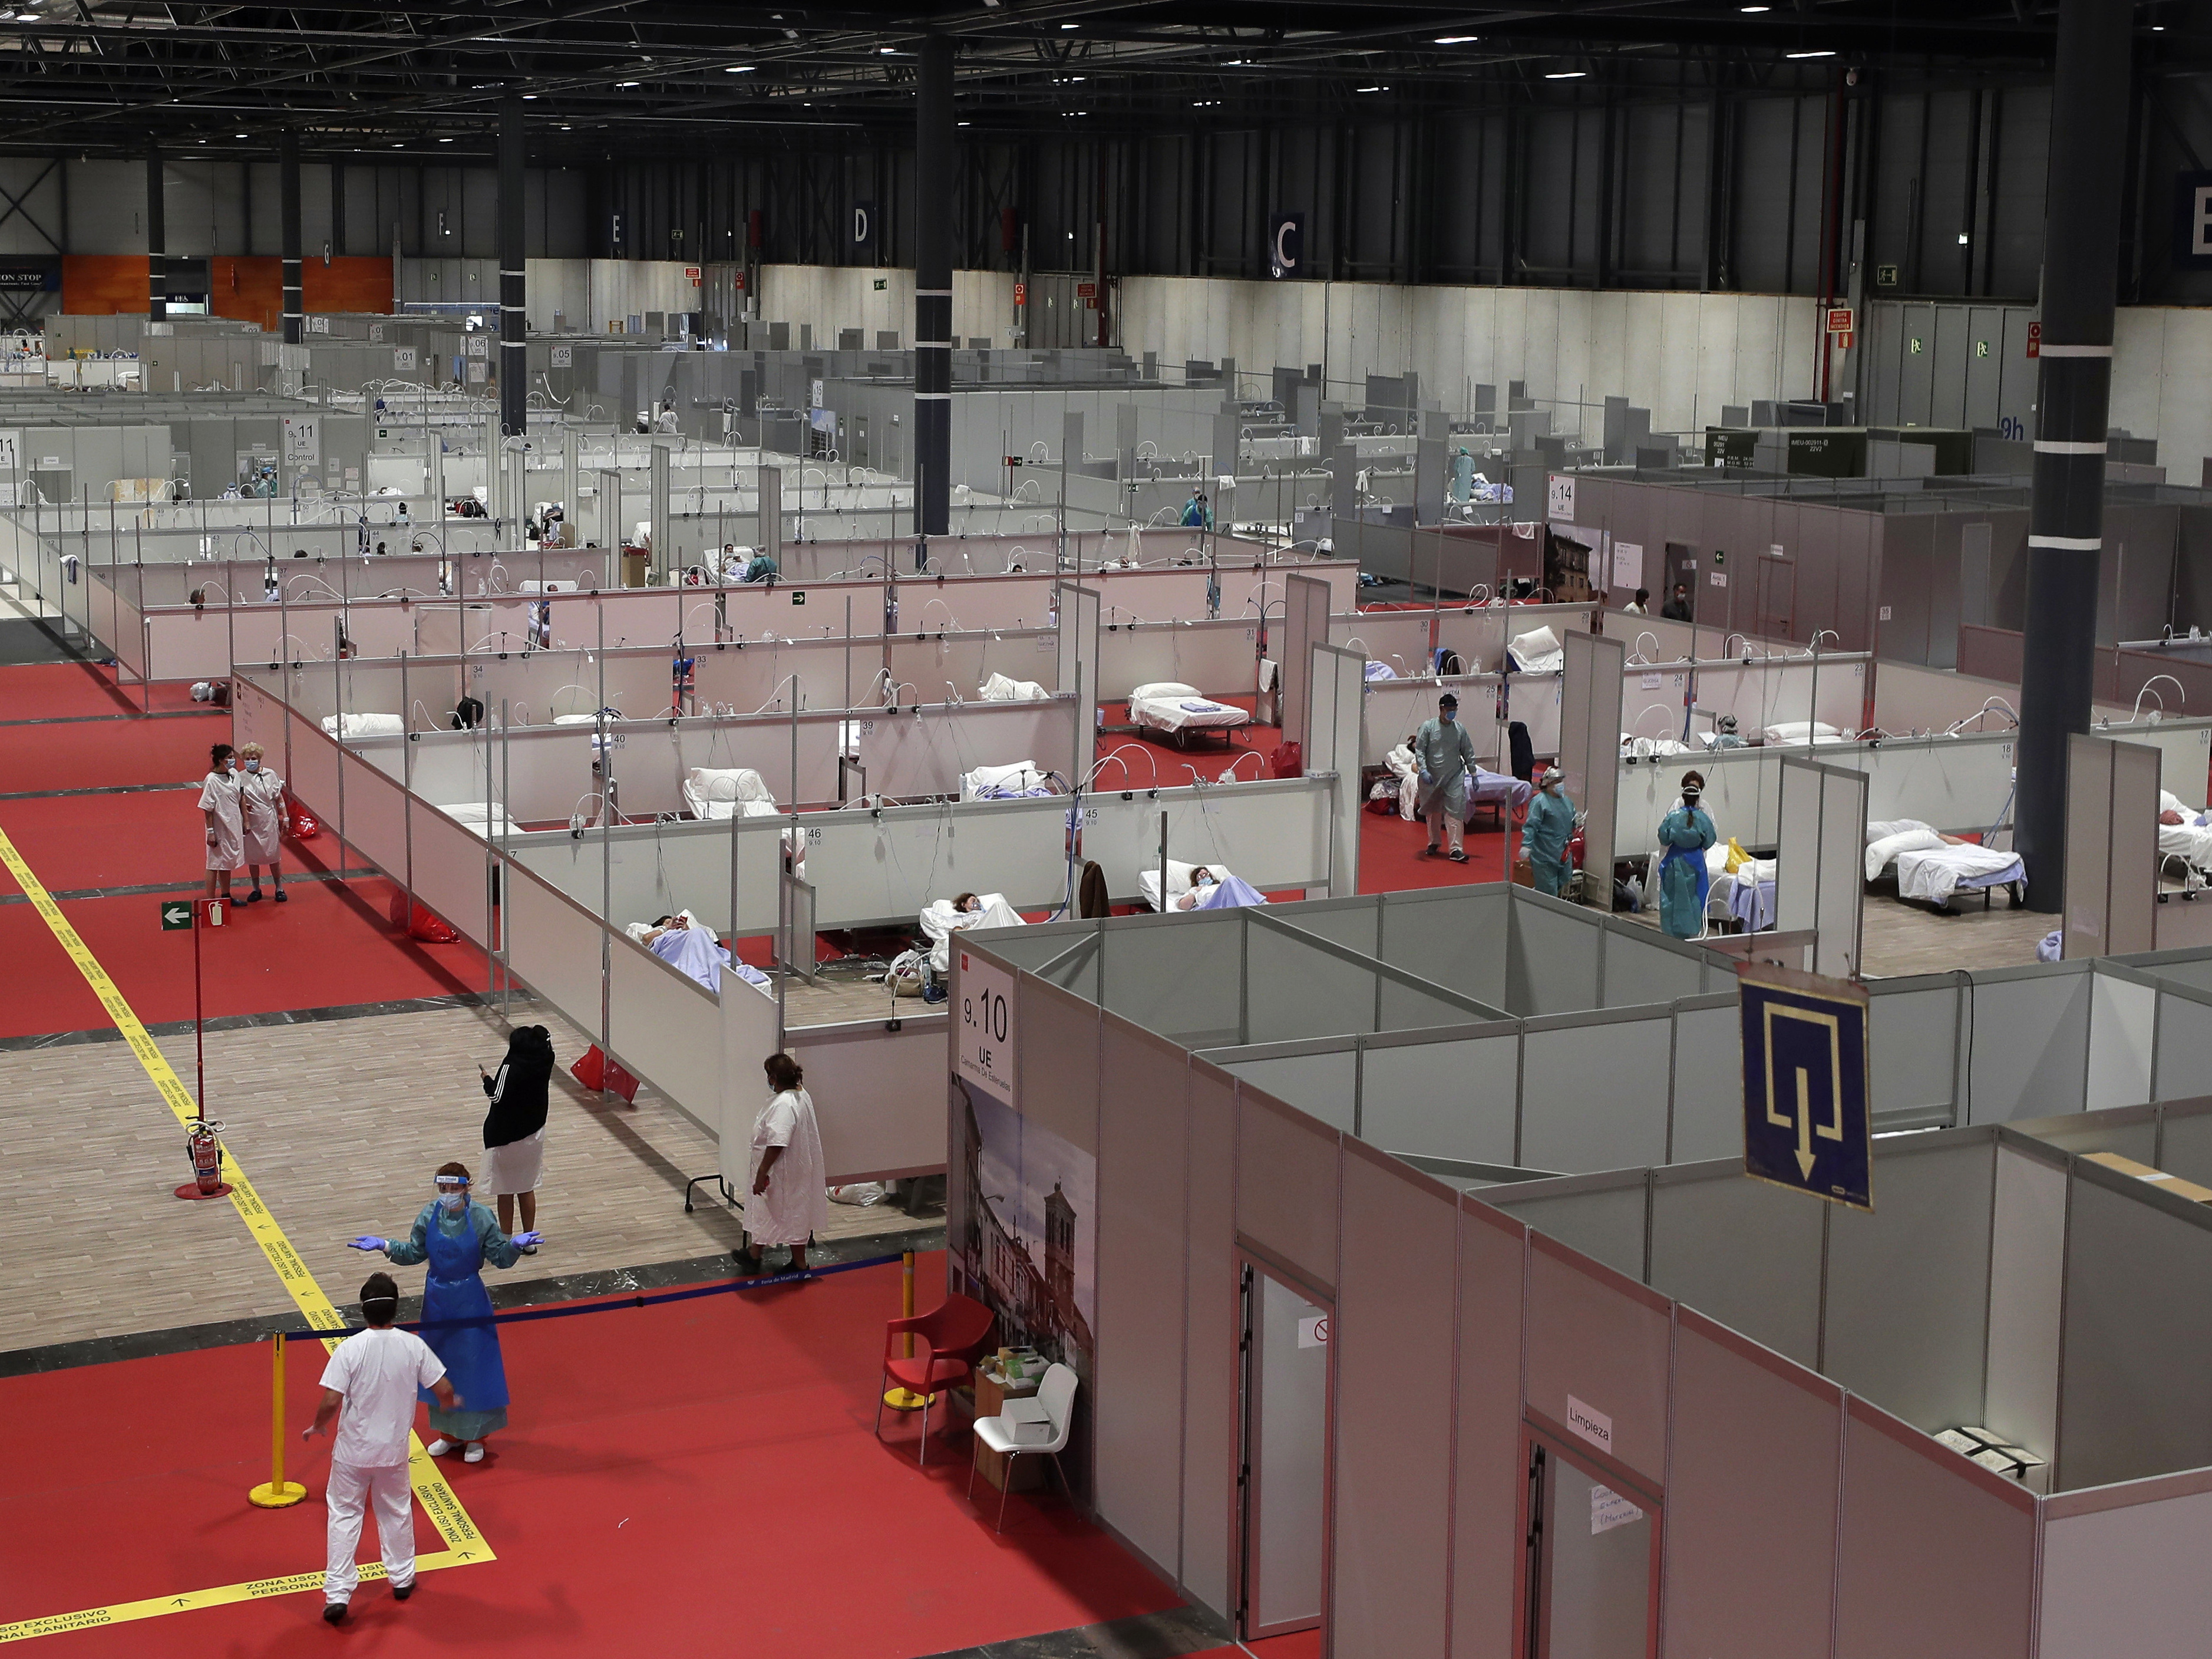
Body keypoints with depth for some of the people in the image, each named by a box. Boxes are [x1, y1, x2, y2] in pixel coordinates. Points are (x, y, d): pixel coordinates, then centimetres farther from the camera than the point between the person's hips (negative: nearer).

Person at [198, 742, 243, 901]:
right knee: (215, 864, 2)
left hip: (233, 826, 7)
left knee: (227, 864, 19)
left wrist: (246, 821, 14)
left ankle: (226, 897, 31)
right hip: (219, 827, -7)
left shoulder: (234, 774, 1)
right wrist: (210, 832, -17)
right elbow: (207, 809, -16)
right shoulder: (212, 780, -19)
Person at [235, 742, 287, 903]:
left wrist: (284, 818, 5)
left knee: (273, 856, 3)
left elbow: (279, 798, 6)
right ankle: (256, 890, 23)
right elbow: (240, 802, -6)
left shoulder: (270, 775, 0)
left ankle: (279, 888, 16)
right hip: (250, 822, 0)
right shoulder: (241, 778, -4)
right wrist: (244, 822, -17)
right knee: (252, 858, 9)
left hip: (269, 821, 0)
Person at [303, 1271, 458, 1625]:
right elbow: (444, 1390, -7)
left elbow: (331, 1401, -22)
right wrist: (451, 1403, 17)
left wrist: (317, 1427, -1)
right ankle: (401, 1579, 37)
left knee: (344, 1515, 10)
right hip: (394, 1449, 2)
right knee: (396, 1512, 22)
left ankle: (337, 1594, 7)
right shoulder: (413, 1346, -12)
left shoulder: (349, 1349, -19)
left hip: (352, 1450, -2)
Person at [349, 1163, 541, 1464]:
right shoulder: (429, 1215, -4)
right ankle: (448, 1432, 30)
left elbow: (500, 1258, -11)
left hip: (469, 1301, -4)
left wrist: (516, 1246, -30)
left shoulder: (481, 1218, -13)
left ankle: (475, 1437, 18)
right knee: (440, 1364, 13)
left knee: (474, 1363, 2)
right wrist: (386, 1246, -8)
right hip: (437, 1301, 4)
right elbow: (414, 1253, 4)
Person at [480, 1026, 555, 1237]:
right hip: (534, 1133, 6)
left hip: (506, 1136, -6)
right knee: (527, 1188, 18)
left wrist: (487, 1079, -17)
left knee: (505, 1191, 9)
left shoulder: (511, 1067, -24)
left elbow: (498, 1096, -33)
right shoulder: (544, 1061, -5)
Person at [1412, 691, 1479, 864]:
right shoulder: (1428, 727, -5)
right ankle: (1433, 843, 32)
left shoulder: (1460, 729, 1)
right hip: (1432, 777, 0)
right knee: (1432, 811, 13)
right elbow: (1419, 750, -6)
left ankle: (1456, 849, -11)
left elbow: (1468, 753, 10)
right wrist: (1424, 771, -17)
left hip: (1454, 777, 0)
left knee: (1455, 812, -9)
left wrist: (1473, 774, 9)